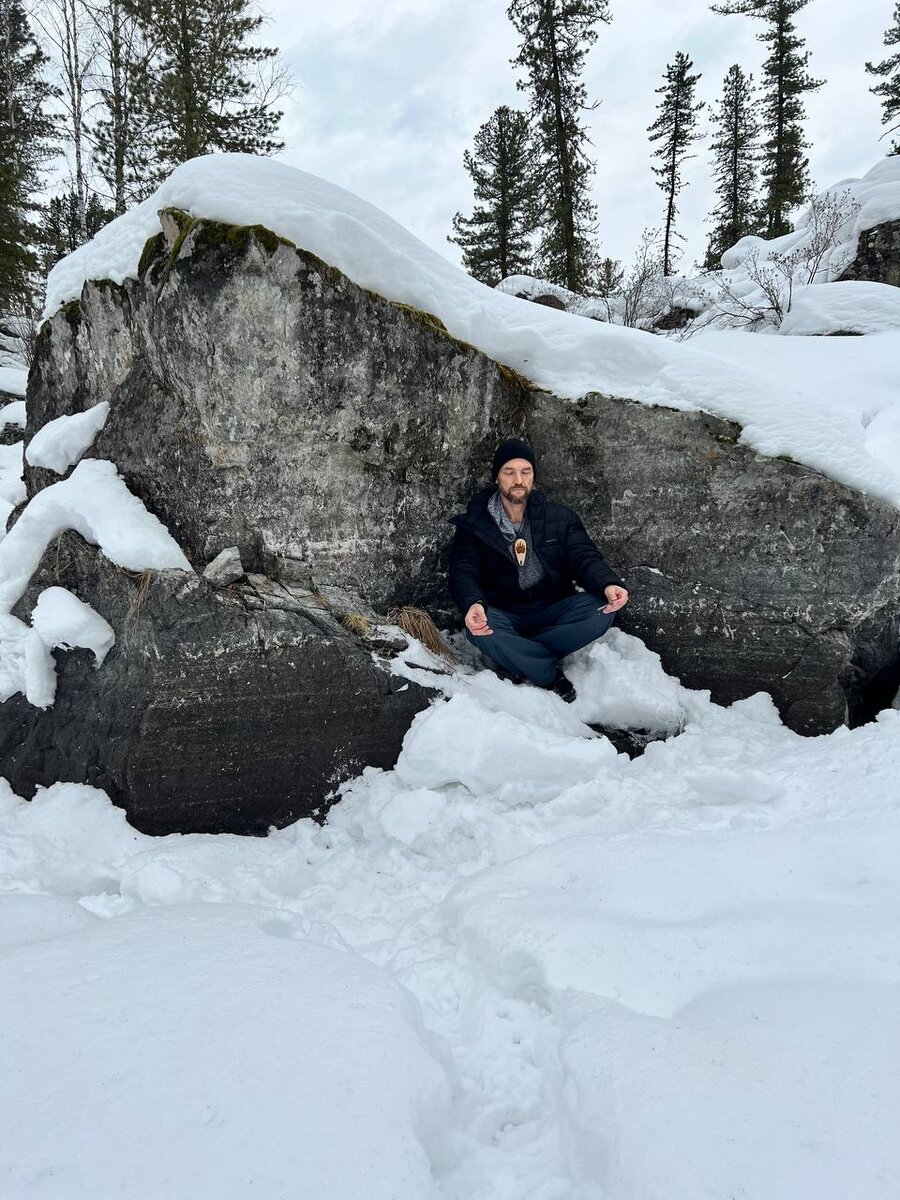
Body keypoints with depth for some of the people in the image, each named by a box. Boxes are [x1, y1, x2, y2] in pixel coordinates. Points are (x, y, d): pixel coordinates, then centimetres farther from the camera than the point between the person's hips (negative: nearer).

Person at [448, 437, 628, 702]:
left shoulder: (560, 518, 5)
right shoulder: (475, 524, -1)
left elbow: (585, 557, -6)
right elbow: (463, 572, -13)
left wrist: (608, 584, -31)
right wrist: (473, 604, -38)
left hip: (552, 612, 2)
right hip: (503, 615, -2)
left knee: (602, 609, -26)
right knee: (479, 631, -37)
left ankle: (515, 658, -19)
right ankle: (551, 672, -16)